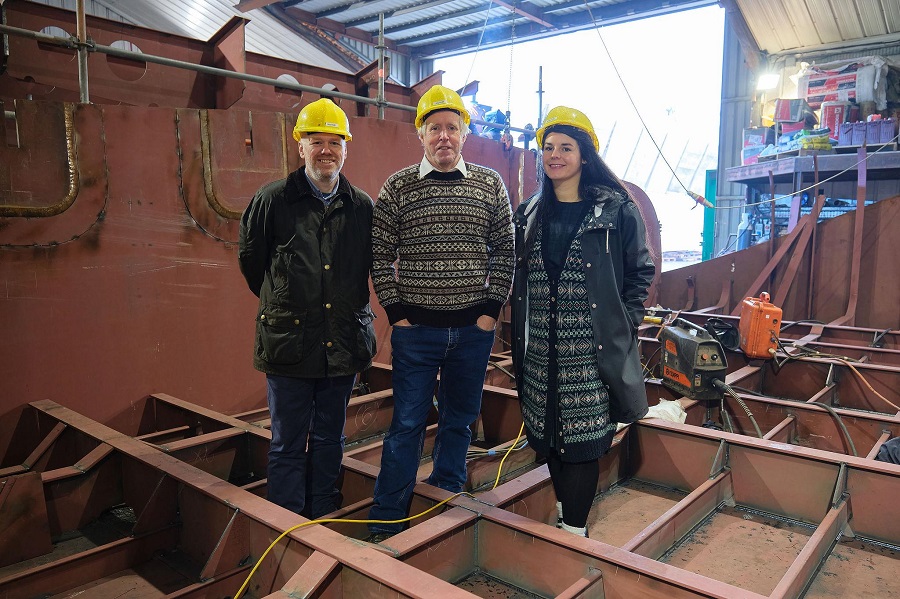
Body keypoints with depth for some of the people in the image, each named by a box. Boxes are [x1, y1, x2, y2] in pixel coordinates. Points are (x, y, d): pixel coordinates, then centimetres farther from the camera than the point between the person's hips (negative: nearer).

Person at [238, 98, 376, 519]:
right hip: (289, 343, -2)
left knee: (329, 439, 15)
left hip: (344, 344, 3)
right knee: (287, 445, 7)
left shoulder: (362, 207, 4)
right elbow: (250, 261, 10)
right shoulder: (272, 200, -2)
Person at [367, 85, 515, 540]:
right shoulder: (398, 187, 0)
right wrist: (396, 312, -5)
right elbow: (381, 255, 1)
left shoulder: (490, 185, 5)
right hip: (416, 329, -2)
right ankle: (386, 521, 17)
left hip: (474, 329, 2)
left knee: (459, 420, 14)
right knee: (408, 422, 3)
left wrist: (491, 310, -2)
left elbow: (504, 251, 5)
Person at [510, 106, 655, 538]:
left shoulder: (616, 210, -2)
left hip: (593, 348, -4)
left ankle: (574, 529, 13)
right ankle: (567, 515, 31)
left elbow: (641, 270, 4)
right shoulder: (530, 215, 11)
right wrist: (521, 333, 9)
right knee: (548, 434, 11)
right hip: (540, 351, 5)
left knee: (583, 436, -1)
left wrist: (626, 323, -4)